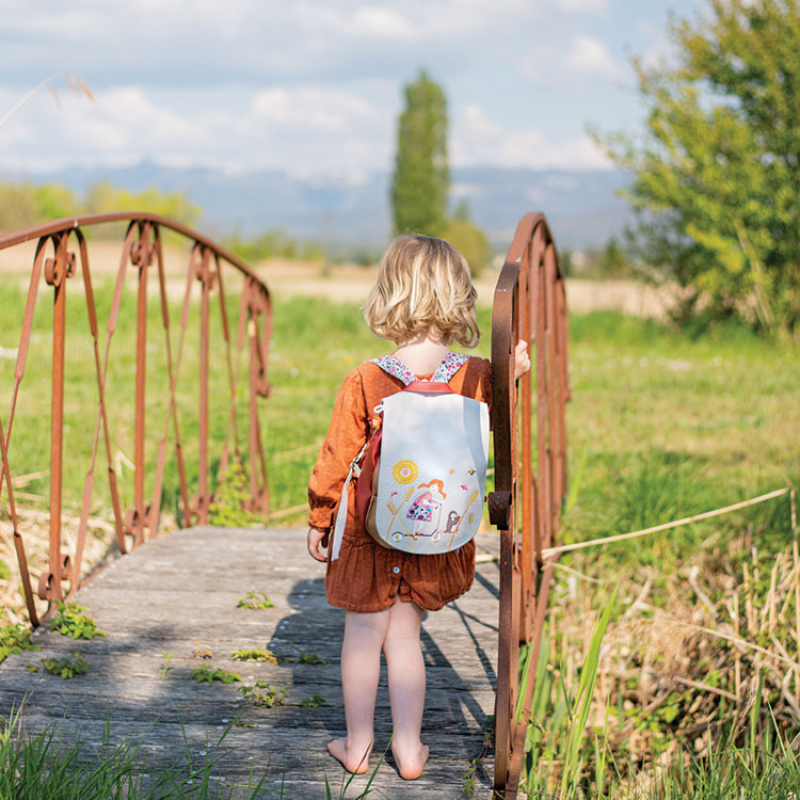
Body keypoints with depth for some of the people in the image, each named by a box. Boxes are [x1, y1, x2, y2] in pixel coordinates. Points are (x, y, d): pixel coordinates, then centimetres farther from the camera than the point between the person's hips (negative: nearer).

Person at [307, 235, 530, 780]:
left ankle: (357, 745, 23)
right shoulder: (477, 379, -11)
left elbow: (336, 458, -6)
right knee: (404, 635, 16)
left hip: (369, 531, -2)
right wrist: (513, 373, 18)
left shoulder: (364, 383, -16)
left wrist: (319, 519, 5)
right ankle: (409, 749, 21)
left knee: (363, 632, 12)